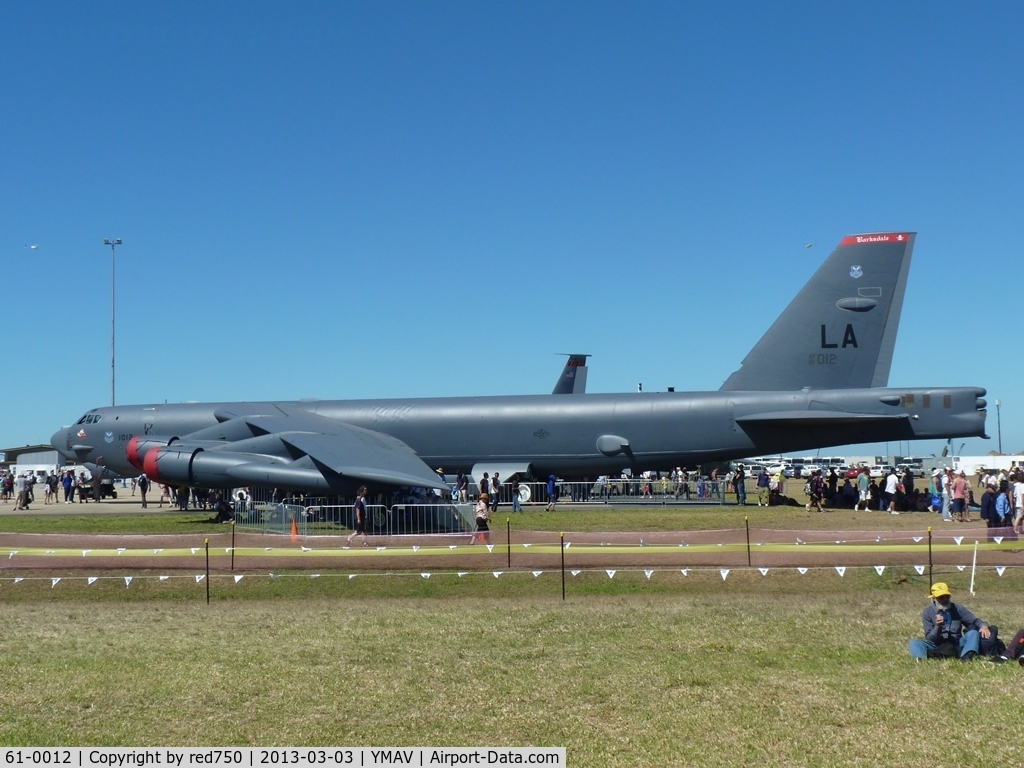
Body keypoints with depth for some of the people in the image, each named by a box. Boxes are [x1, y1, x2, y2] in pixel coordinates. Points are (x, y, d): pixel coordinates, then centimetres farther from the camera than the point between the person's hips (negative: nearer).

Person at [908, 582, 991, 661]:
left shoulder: (958, 609, 6)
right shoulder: (928, 612, 0)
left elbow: (975, 621, 4)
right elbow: (929, 638, -5)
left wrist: (984, 626, -19)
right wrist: (937, 627, -24)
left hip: (957, 645, 2)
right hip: (937, 646, -2)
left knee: (973, 633, -22)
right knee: (915, 642, -25)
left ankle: (966, 657, -50)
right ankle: (923, 659, -59)